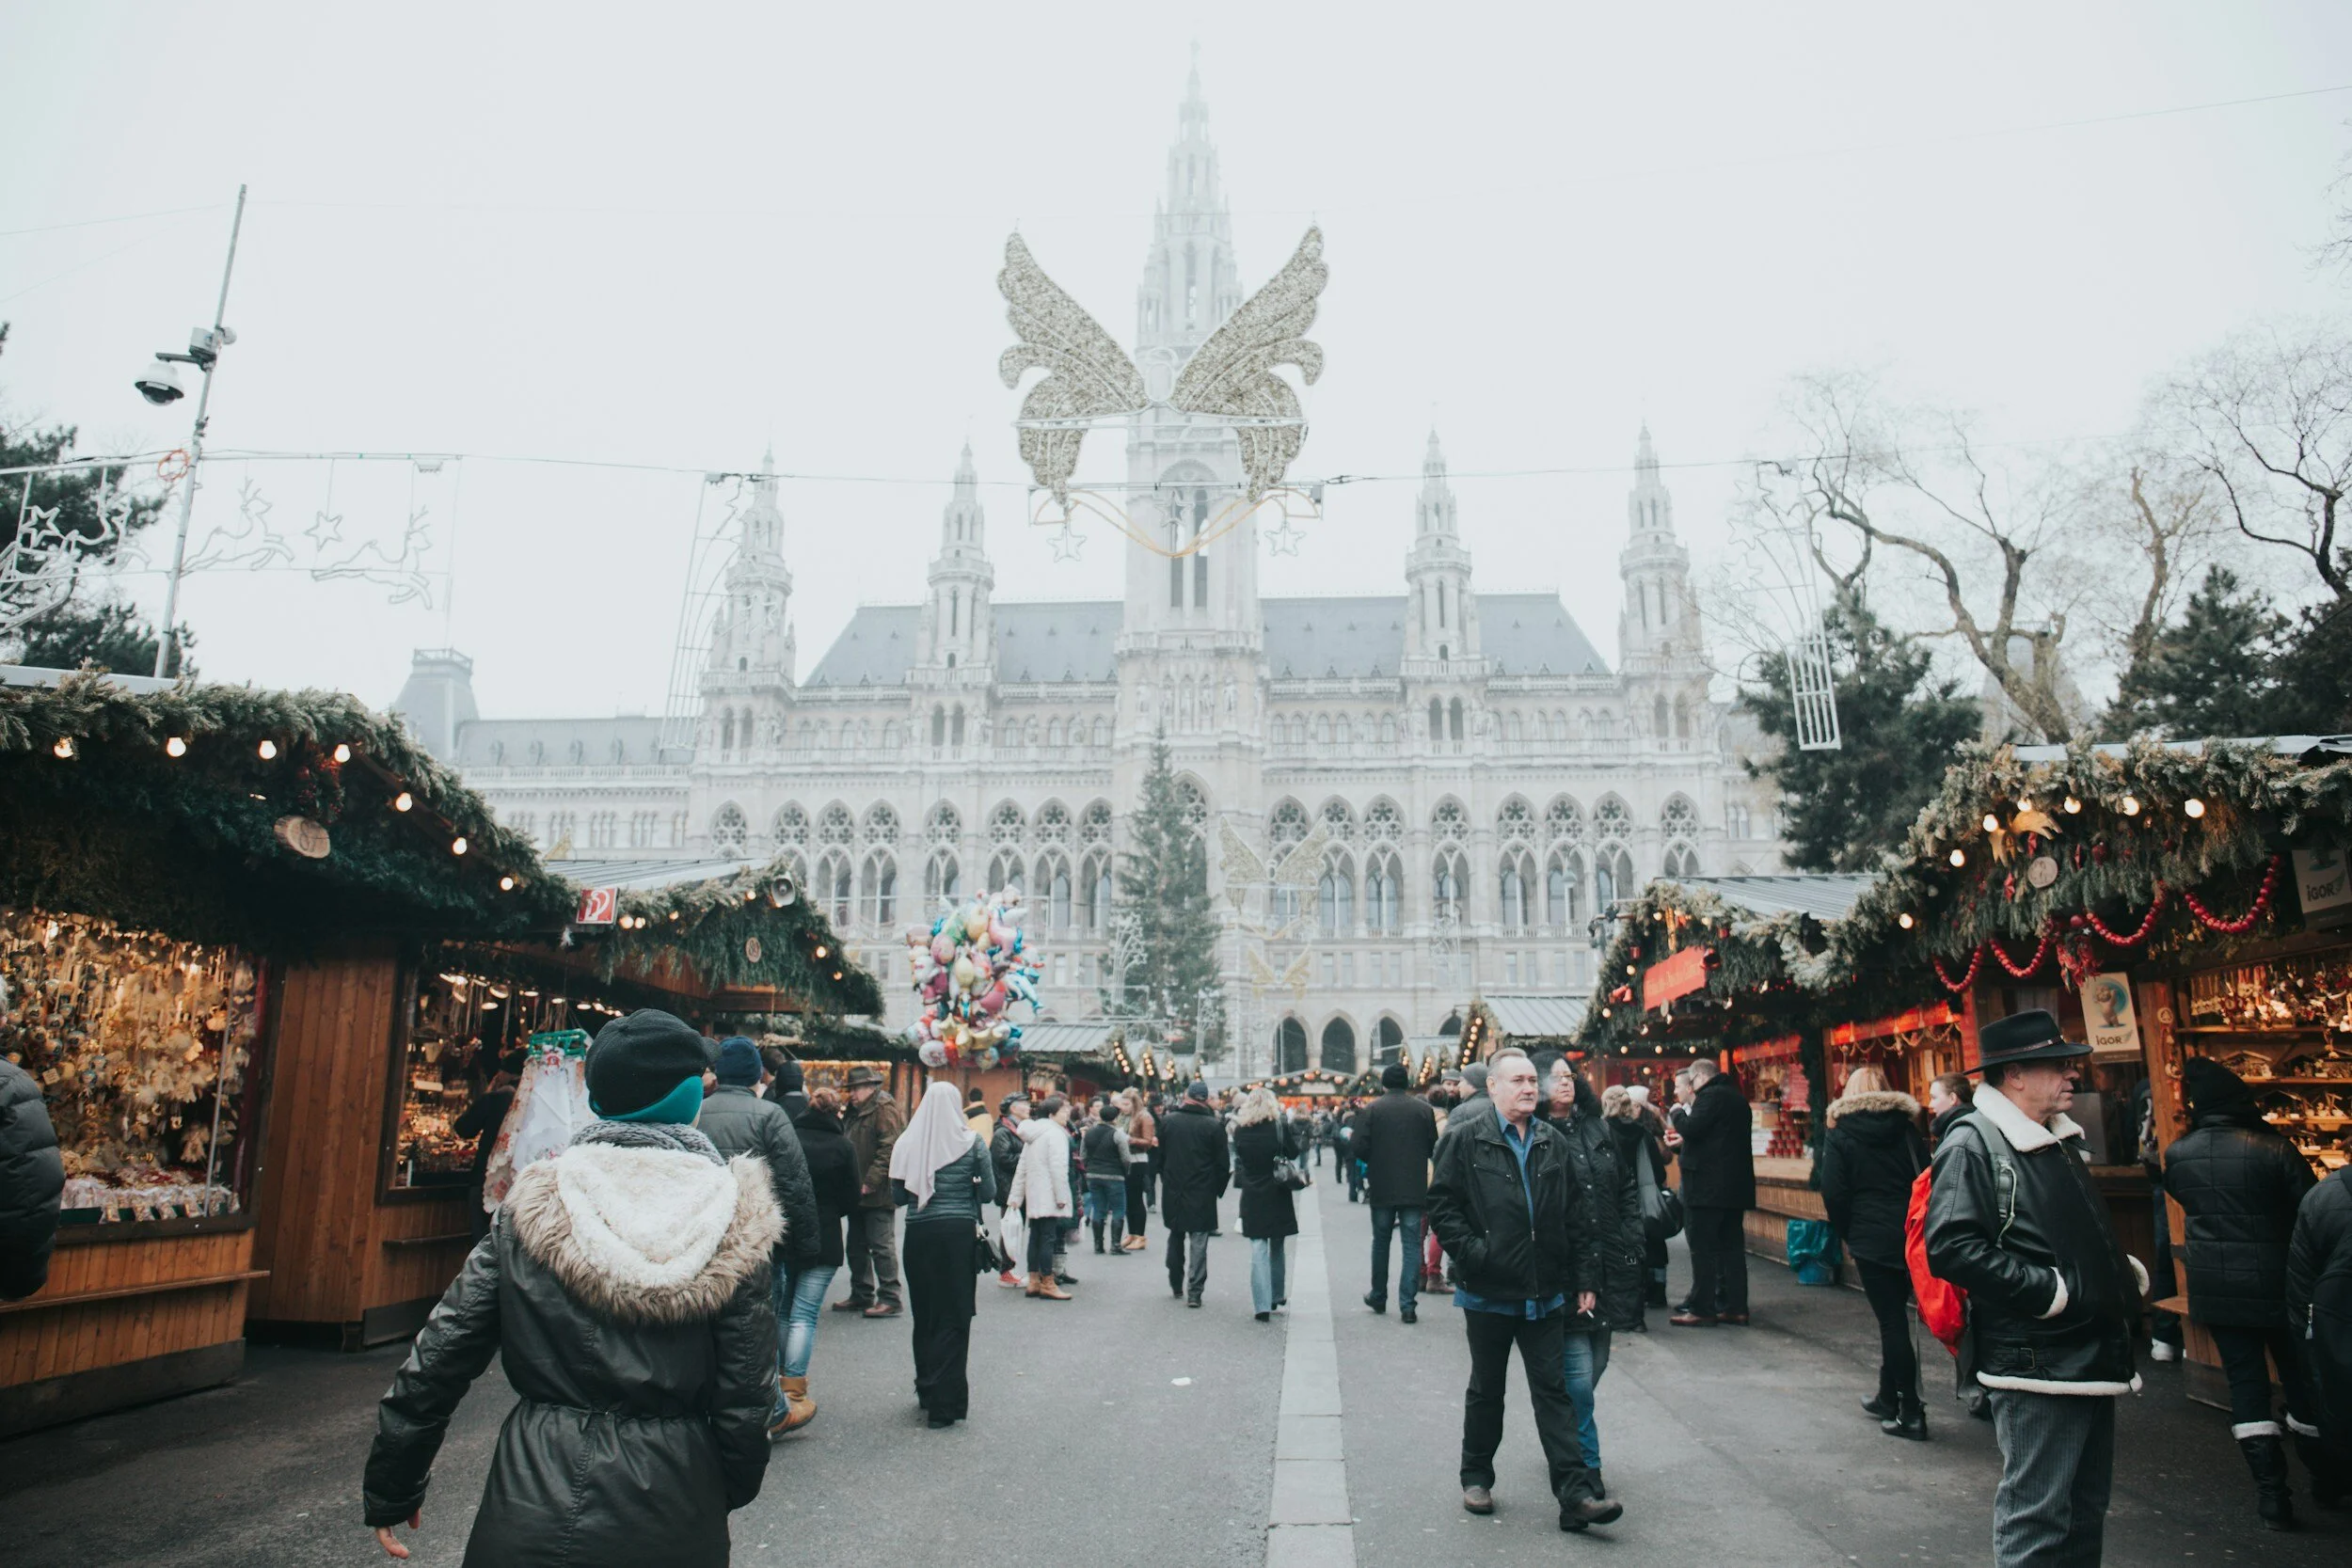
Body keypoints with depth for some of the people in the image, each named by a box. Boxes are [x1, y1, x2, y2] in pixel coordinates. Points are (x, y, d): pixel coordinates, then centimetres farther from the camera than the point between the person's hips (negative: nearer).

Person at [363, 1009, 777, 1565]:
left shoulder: (529, 1210, -5)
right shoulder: (730, 1222, -9)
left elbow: (438, 1358, -1)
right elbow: (745, 1394, -6)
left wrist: (390, 1490, 12)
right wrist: (732, 1490, 12)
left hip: (532, 1507, 0)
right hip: (669, 1518, 0)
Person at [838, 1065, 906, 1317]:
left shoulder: (886, 1109, -12)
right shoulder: (855, 1112, 17)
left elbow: (889, 1150, -21)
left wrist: (870, 1182, -22)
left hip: (878, 1194, -10)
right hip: (858, 1193, 10)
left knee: (882, 1246, -5)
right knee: (856, 1247, 16)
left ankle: (890, 1299, 1)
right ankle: (861, 1295, 27)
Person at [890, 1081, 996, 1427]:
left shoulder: (907, 1143, 0)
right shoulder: (971, 1142, -4)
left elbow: (897, 1196, 4)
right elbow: (989, 1192, -1)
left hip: (919, 1233, 2)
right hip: (959, 1232, -2)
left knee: (924, 1314, 16)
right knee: (954, 1317, 3)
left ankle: (926, 1391, 28)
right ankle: (945, 1402, 1)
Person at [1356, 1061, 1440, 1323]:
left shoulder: (1370, 1110, -6)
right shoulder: (1424, 1109, -3)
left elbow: (1360, 1149, -10)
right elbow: (1433, 1148, 2)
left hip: (1382, 1189, 0)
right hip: (1414, 1189, 0)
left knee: (1381, 1242, 16)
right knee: (1411, 1245, 4)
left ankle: (1378, 1296, 28)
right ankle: (1408, 1305, 0)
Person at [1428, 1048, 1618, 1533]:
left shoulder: (1553, 1144, 7)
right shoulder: (1465, 1141, -6)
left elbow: (1575, 1217, 11)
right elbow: (1442, 1206, -7)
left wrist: (1585, 1279, 7)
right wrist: (1473, 1251, -17)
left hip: (1545, 1293, 3)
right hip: (1488, 1292, -3)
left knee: (1553, 1391, 4)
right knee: (1487, 1390, 13)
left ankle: (1575, 1495, 7)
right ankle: (1476, 1478, 29)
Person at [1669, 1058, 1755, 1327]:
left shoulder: (1711, 1096, -12)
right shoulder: (1738, 1098, 17)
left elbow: (1691, 1129, -22)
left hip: (1708, 1186, -9)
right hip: (1735, 1186, 9)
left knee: (1703, 1249, -5)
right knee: (1732, 1246, 11)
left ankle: (1701, 1309, -4)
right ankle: (1736, 1307, 13)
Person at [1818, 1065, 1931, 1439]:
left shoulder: (1840, 1134, -3)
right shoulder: (1906, 1127, 6)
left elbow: (1833, 1193, -9)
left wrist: (1848, 1233, 4)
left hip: (1871, 1237, -4)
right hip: (1911, 1234, 5)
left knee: (1891, 1320, 0)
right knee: (1895, 1314, 16)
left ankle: (1911, 1412, 1)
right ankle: (1889, 1397, 28)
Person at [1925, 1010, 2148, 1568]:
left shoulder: (2059, 1139, 15)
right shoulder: (1972, 1143, -16)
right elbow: (1952, 1248, -25)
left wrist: (2125, 1272, 10)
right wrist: (2049, 1291, -23)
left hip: (2091, 1355, 10)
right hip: (2036, 1364, -10)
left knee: (2086, 1507, 19)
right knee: (2036, 1519, -3)